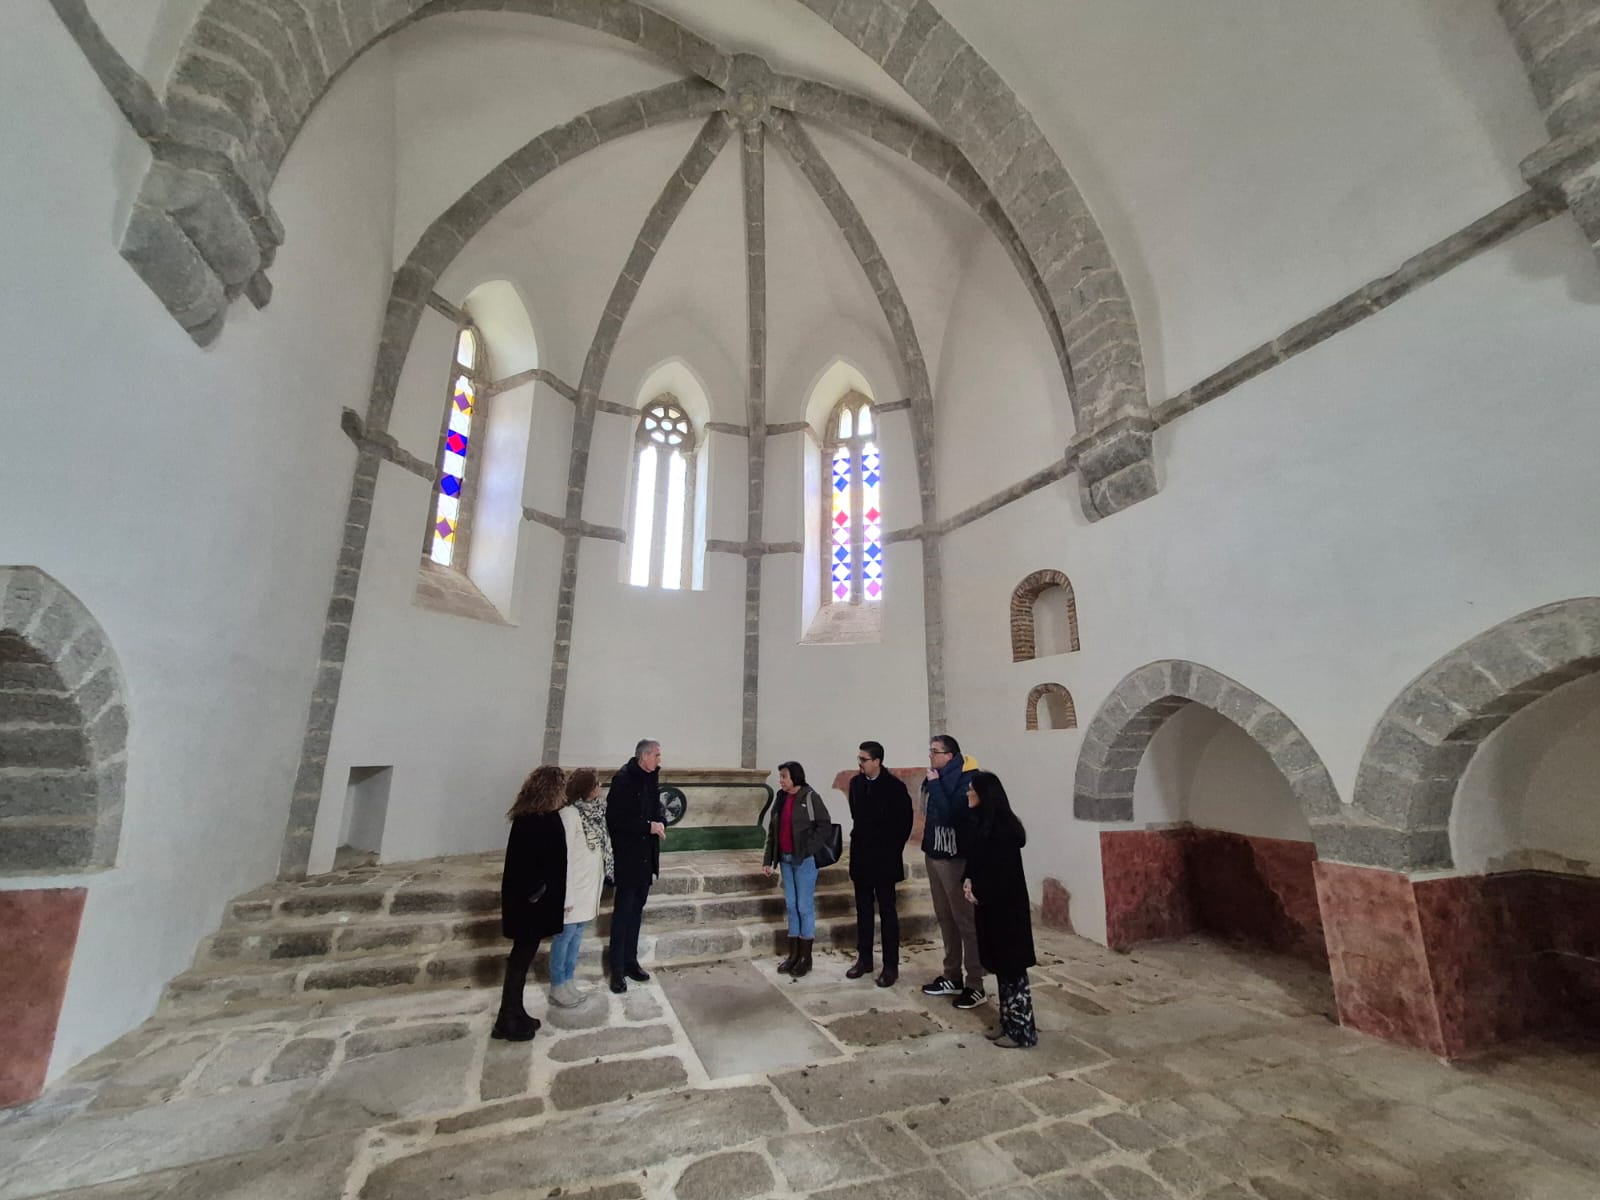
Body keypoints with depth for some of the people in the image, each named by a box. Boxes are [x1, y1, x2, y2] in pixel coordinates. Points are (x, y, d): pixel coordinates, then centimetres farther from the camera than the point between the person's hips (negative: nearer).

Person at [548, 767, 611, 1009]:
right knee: (565, 936, 8)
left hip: (590, 885, 8)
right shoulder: (569, 814, -22)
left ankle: (568, 981, 33)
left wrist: (600, 880, 9)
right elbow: (563, 856, -21)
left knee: (577, 934, 18)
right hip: (574, 887, -7)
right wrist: (566, 895, -19)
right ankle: (557, 988, 24)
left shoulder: (594, 811, 2)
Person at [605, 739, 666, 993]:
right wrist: (648, 826, -21)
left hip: (646, 855, 7)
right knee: (623, 912, 2)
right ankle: (617, 969, 13)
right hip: (627, 856, -7)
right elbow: (614, 819, -20)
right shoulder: (623, 779, -17)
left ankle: (630, 961, 27)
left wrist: (660, 822, -7)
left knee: (636, 911, 16)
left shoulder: (651, 778, 5)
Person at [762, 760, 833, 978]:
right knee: (791, 906, 13)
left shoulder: (810, 797, -11)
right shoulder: (781, 799, 7)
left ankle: (806, 958, 15)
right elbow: (772, 830, 11)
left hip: (805, 860, -6)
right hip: (786, 859, 6)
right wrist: (768, 859, 9)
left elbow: (824, 824, -12)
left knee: (805, 907, 2)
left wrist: (808, 849, -16)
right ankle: (793, 954, 24)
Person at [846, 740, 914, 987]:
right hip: (861, 855, 5)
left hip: (884, 857, -5)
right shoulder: (856, 782, 1)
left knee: (887, 911, 4)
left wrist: (893, 850, -4)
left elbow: (905, 822, -7)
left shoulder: (895, 786, -14)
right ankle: (864, 959, 25)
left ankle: (891, 966, 13)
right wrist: (860, 839, 11)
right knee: (863, 909, 13)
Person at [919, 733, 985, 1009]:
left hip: (955, 858, -8)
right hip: (934, 854, 8)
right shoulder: (937, 777, 6)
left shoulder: (965, 778, -16)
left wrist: (935, 784, -20)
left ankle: (975, 985, 13)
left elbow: (950, 814, -25)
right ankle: (953, 977, 29)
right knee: (945, 918, 17)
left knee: (965, 920, 2)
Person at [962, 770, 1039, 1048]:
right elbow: (974, 860, 14)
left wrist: (979, 893, -10)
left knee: (1012, 966, 3)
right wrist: (968, 881, -4)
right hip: (989, 903, 9)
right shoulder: (981, 824, 7)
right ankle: (1008, 1023, 28)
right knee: (1001, 965, 16)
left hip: (1006, 905, -9)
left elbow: (1005, 869, -20)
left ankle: (1023, 1031, 15)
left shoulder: (1003, 826, -21)